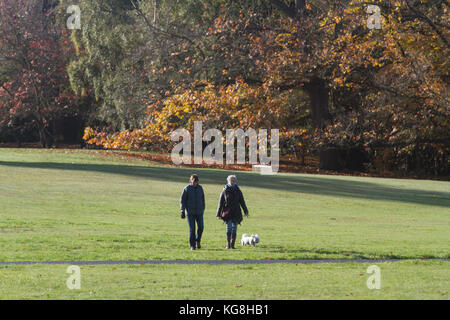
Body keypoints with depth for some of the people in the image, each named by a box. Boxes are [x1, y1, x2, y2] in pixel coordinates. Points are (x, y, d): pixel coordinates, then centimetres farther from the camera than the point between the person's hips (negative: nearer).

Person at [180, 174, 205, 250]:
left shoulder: (200, 188, 5)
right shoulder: (187, 189, -5)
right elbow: (182, 200, -3)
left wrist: (203, 209, 11)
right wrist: (182, 211, -10)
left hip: (199, 212, 3)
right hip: (190, 212, -3)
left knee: (200, 227, -9)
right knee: (192, 229, -3)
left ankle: (197, 241, 16)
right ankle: (192, 245, 5)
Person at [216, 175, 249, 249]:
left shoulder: (238, 191, 8)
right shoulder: (225, 191, 2)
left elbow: (242, 202, 8)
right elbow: (220, 203, 3)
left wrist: (245, 211, -5)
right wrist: (218, 214, 1)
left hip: (236, 212, 2)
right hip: (227, 213, -2)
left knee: (234, 228, 1)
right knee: (229, 227, -12)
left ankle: (232, 244, 7)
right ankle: (228, 244, -2)